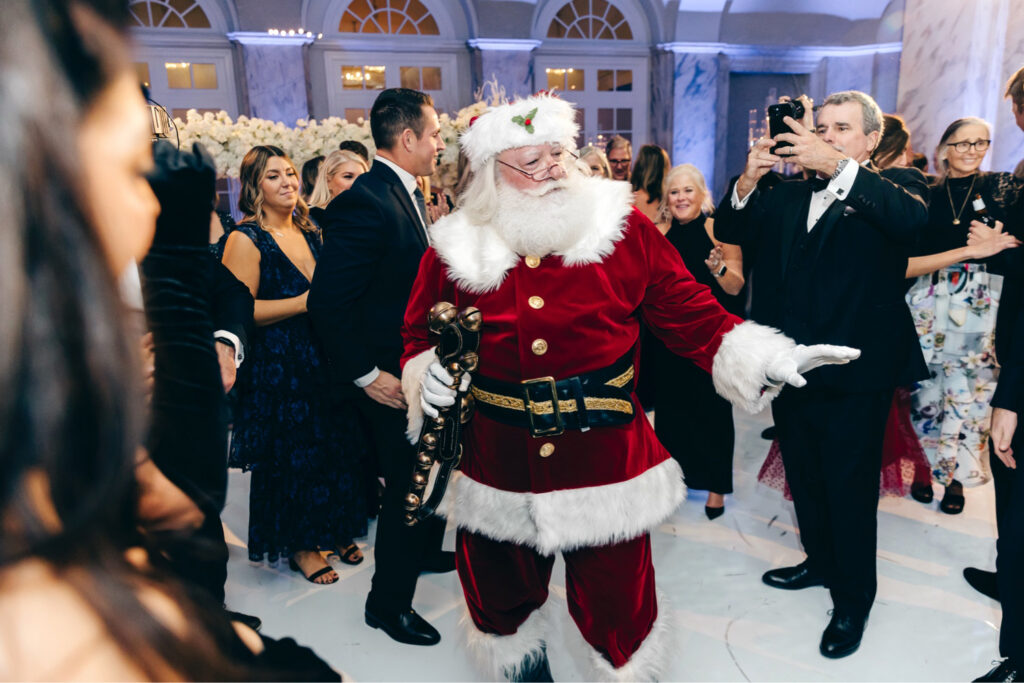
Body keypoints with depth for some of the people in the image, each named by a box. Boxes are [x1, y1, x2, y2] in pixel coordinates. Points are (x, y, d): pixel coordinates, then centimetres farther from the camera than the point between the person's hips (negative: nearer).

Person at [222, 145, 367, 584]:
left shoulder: (310, 232, 11)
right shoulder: (246, 239, -10)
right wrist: (302, 303, -20)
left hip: (324, 358, 6)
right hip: (277, 367, -6)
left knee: (334, 447, 11)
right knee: (291, 455, 5)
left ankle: (332, 530, 31)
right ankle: (299, 545, 23)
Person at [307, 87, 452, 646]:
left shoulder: (408, 196, 8)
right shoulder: (362, 203, -23)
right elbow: (329, 302, -26)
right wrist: (367, 374, -22)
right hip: (392, 379, -9)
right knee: (407, 485, 4)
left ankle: (425, 552, 48)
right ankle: (387, 601, 25)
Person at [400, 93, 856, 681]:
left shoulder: (624, 228, -5)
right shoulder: (455, 249, -1)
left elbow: (689, 312, -3)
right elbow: (421, 335, 11)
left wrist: (768, 357, -14)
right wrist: (428, 374, -9)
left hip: (606, 471, -2)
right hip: (498, 474, 3)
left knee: (616, 613, 9)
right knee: (503, 605, 22)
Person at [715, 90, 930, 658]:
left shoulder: (893, 186, -3)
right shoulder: (789, 194, 10)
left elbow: (910, 219, -25)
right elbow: (729, 231, 3)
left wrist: (838, 165, -32)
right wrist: (749, 181, -15)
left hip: (854, 376, -5)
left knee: (850, 490, 7)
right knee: (804, 479, 22)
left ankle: (853, 601, 28)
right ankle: (820, 562, 45)